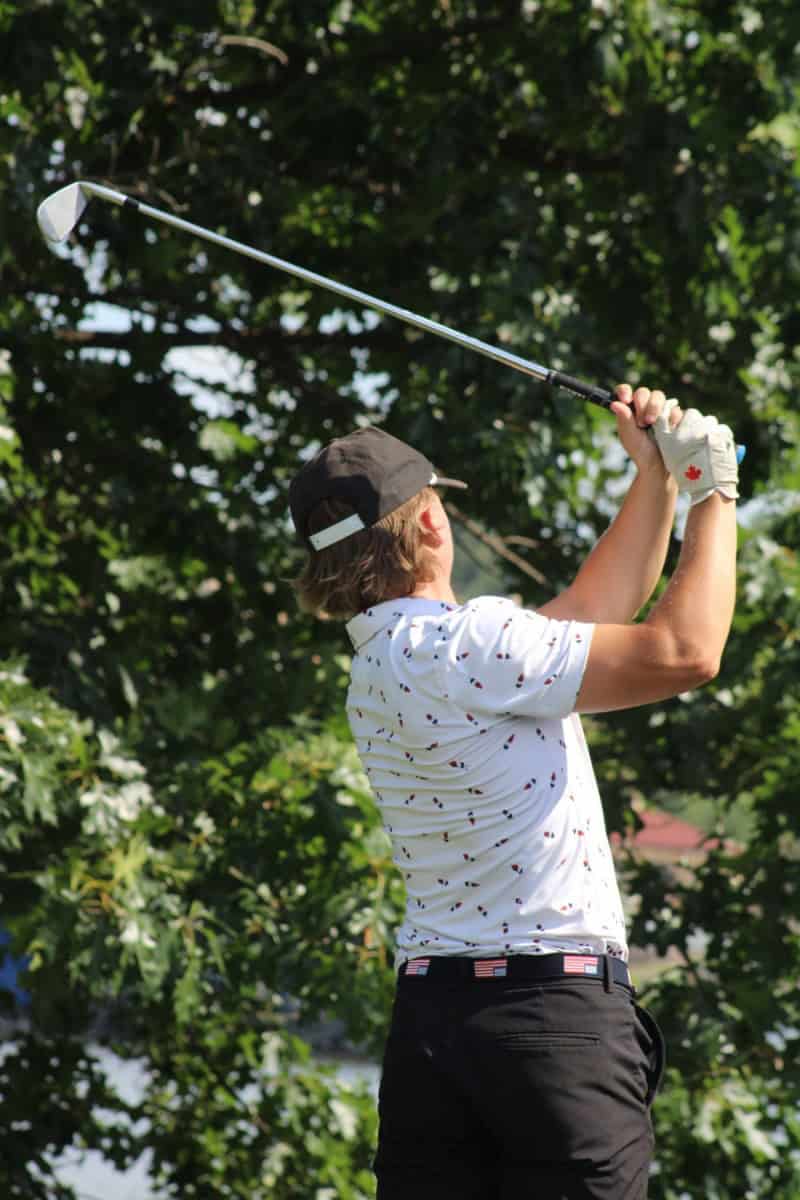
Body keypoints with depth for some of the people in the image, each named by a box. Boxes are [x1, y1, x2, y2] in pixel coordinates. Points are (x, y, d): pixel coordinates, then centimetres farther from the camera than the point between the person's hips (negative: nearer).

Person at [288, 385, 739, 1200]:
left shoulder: (376, 669, 15)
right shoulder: (466, 644, -13)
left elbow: (594, 608, 25)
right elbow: (683, 651, -15)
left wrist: (654, 478, 23)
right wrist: (711, 493, -2)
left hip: (428, 1014, 8)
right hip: (559, 1008, -8)